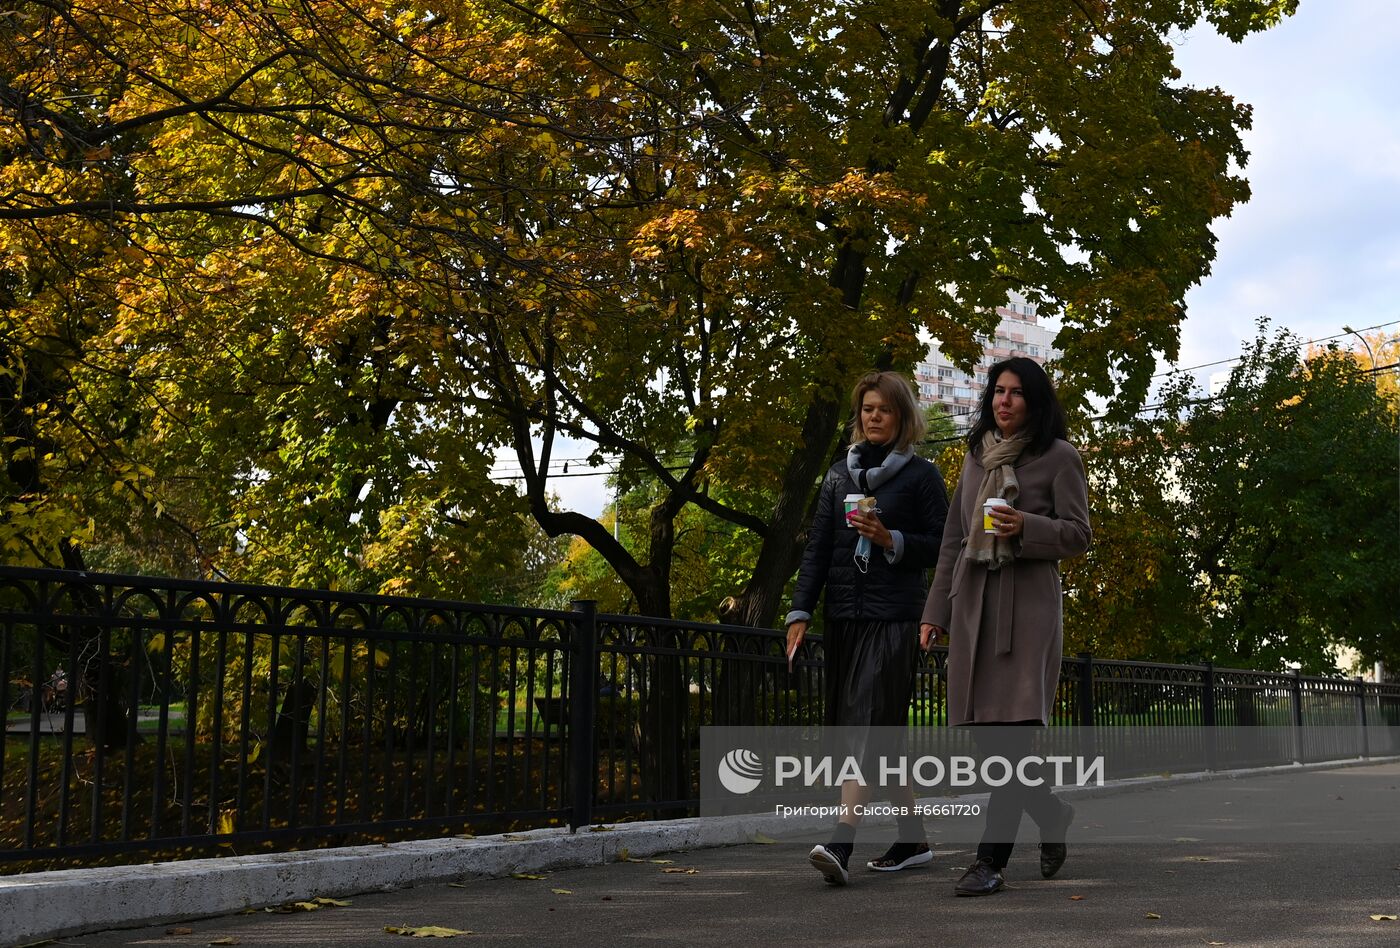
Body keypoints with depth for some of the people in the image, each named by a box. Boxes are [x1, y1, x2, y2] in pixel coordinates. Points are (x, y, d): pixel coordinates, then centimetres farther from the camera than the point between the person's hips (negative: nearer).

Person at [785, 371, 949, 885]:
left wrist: (890, 540, -16)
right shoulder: (839, 473, 15)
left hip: (893, 617, -5)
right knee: (882, 730, 9)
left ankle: (841, 842, -23)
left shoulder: (921, 475, 2)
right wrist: (800, 611, 3)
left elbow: (941, 547, 0)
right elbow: (817, 546, 11)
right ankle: (913, 840, 21)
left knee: (869, 724, -15)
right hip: (844, 616, 5)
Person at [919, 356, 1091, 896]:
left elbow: (1078, 535, -1)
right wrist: (935, 610, 13)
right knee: (983, 730, 4)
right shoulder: (977, 456, 17)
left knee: (1012, 729, -12)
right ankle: (1051, 813, 28)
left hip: (1029, 598, -5)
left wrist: (1026, 527, -20)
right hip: (972, 599, 5)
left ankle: (991, 860, -10)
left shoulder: (1058, 457, 2)